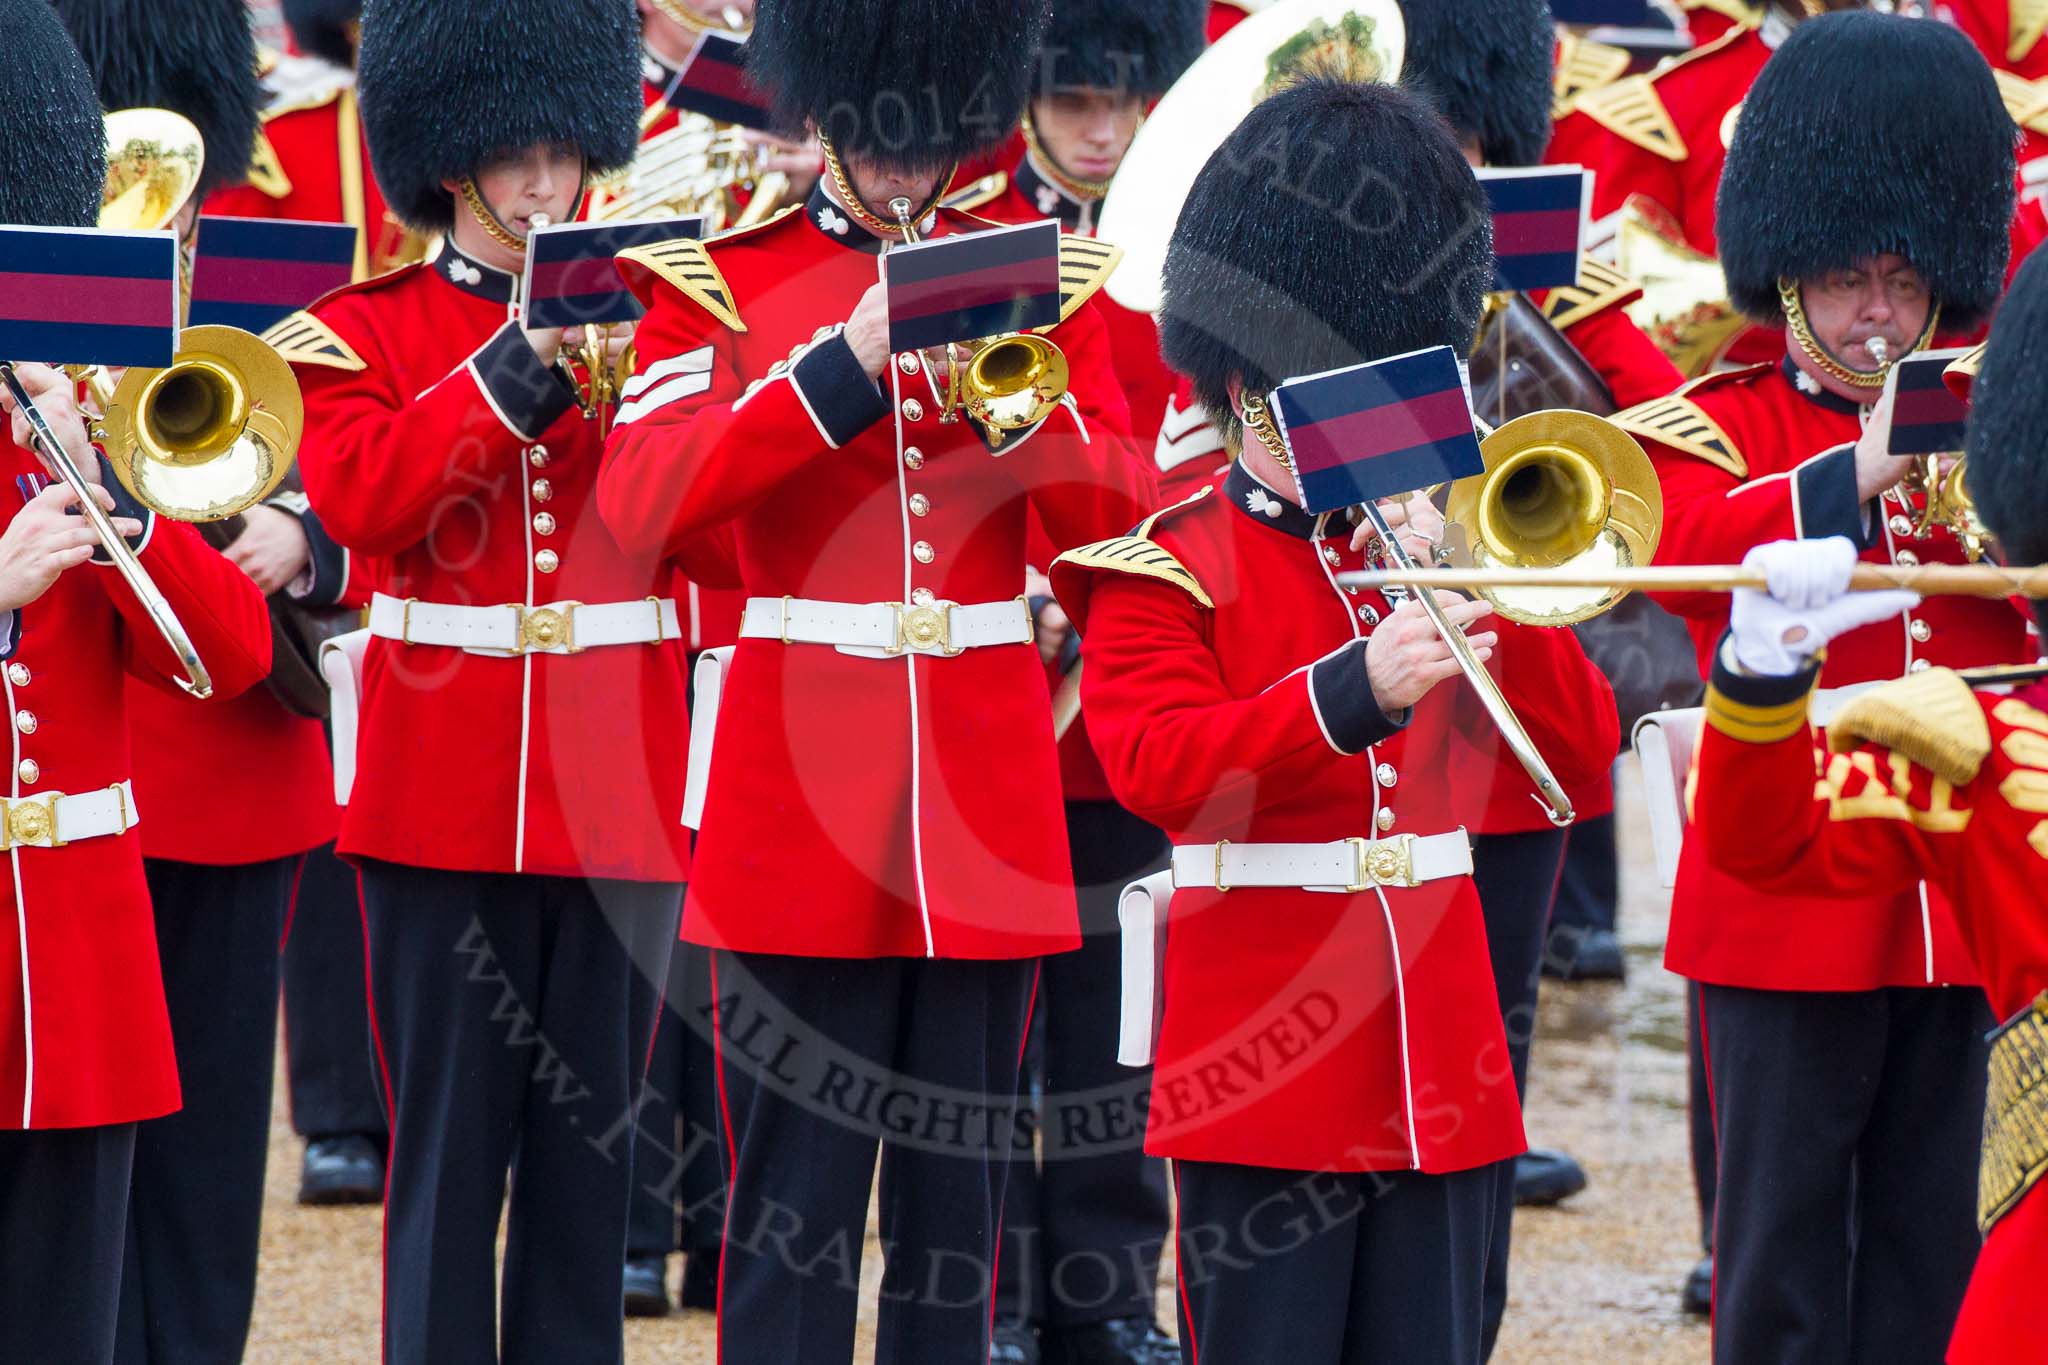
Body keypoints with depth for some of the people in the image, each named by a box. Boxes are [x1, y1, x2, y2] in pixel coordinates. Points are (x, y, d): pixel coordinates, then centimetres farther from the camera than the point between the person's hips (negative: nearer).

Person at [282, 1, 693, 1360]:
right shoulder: (362, 331, 3)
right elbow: (360, 495, -14)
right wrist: (520, 362, -19)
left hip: (619, 791, 2)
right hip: (445, 800, -2)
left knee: (592, 1138, 6)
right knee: (450, 1141, 0)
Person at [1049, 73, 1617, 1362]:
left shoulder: (1429, 558, 13)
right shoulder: (1163, 573, -3)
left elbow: (1582, 751, 6)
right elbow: (1158, 765, -21)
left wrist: (1486, 580, -9)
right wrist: (1355, 689, -33)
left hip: (1438, 1063, 5)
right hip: (1259, 1068, -5)